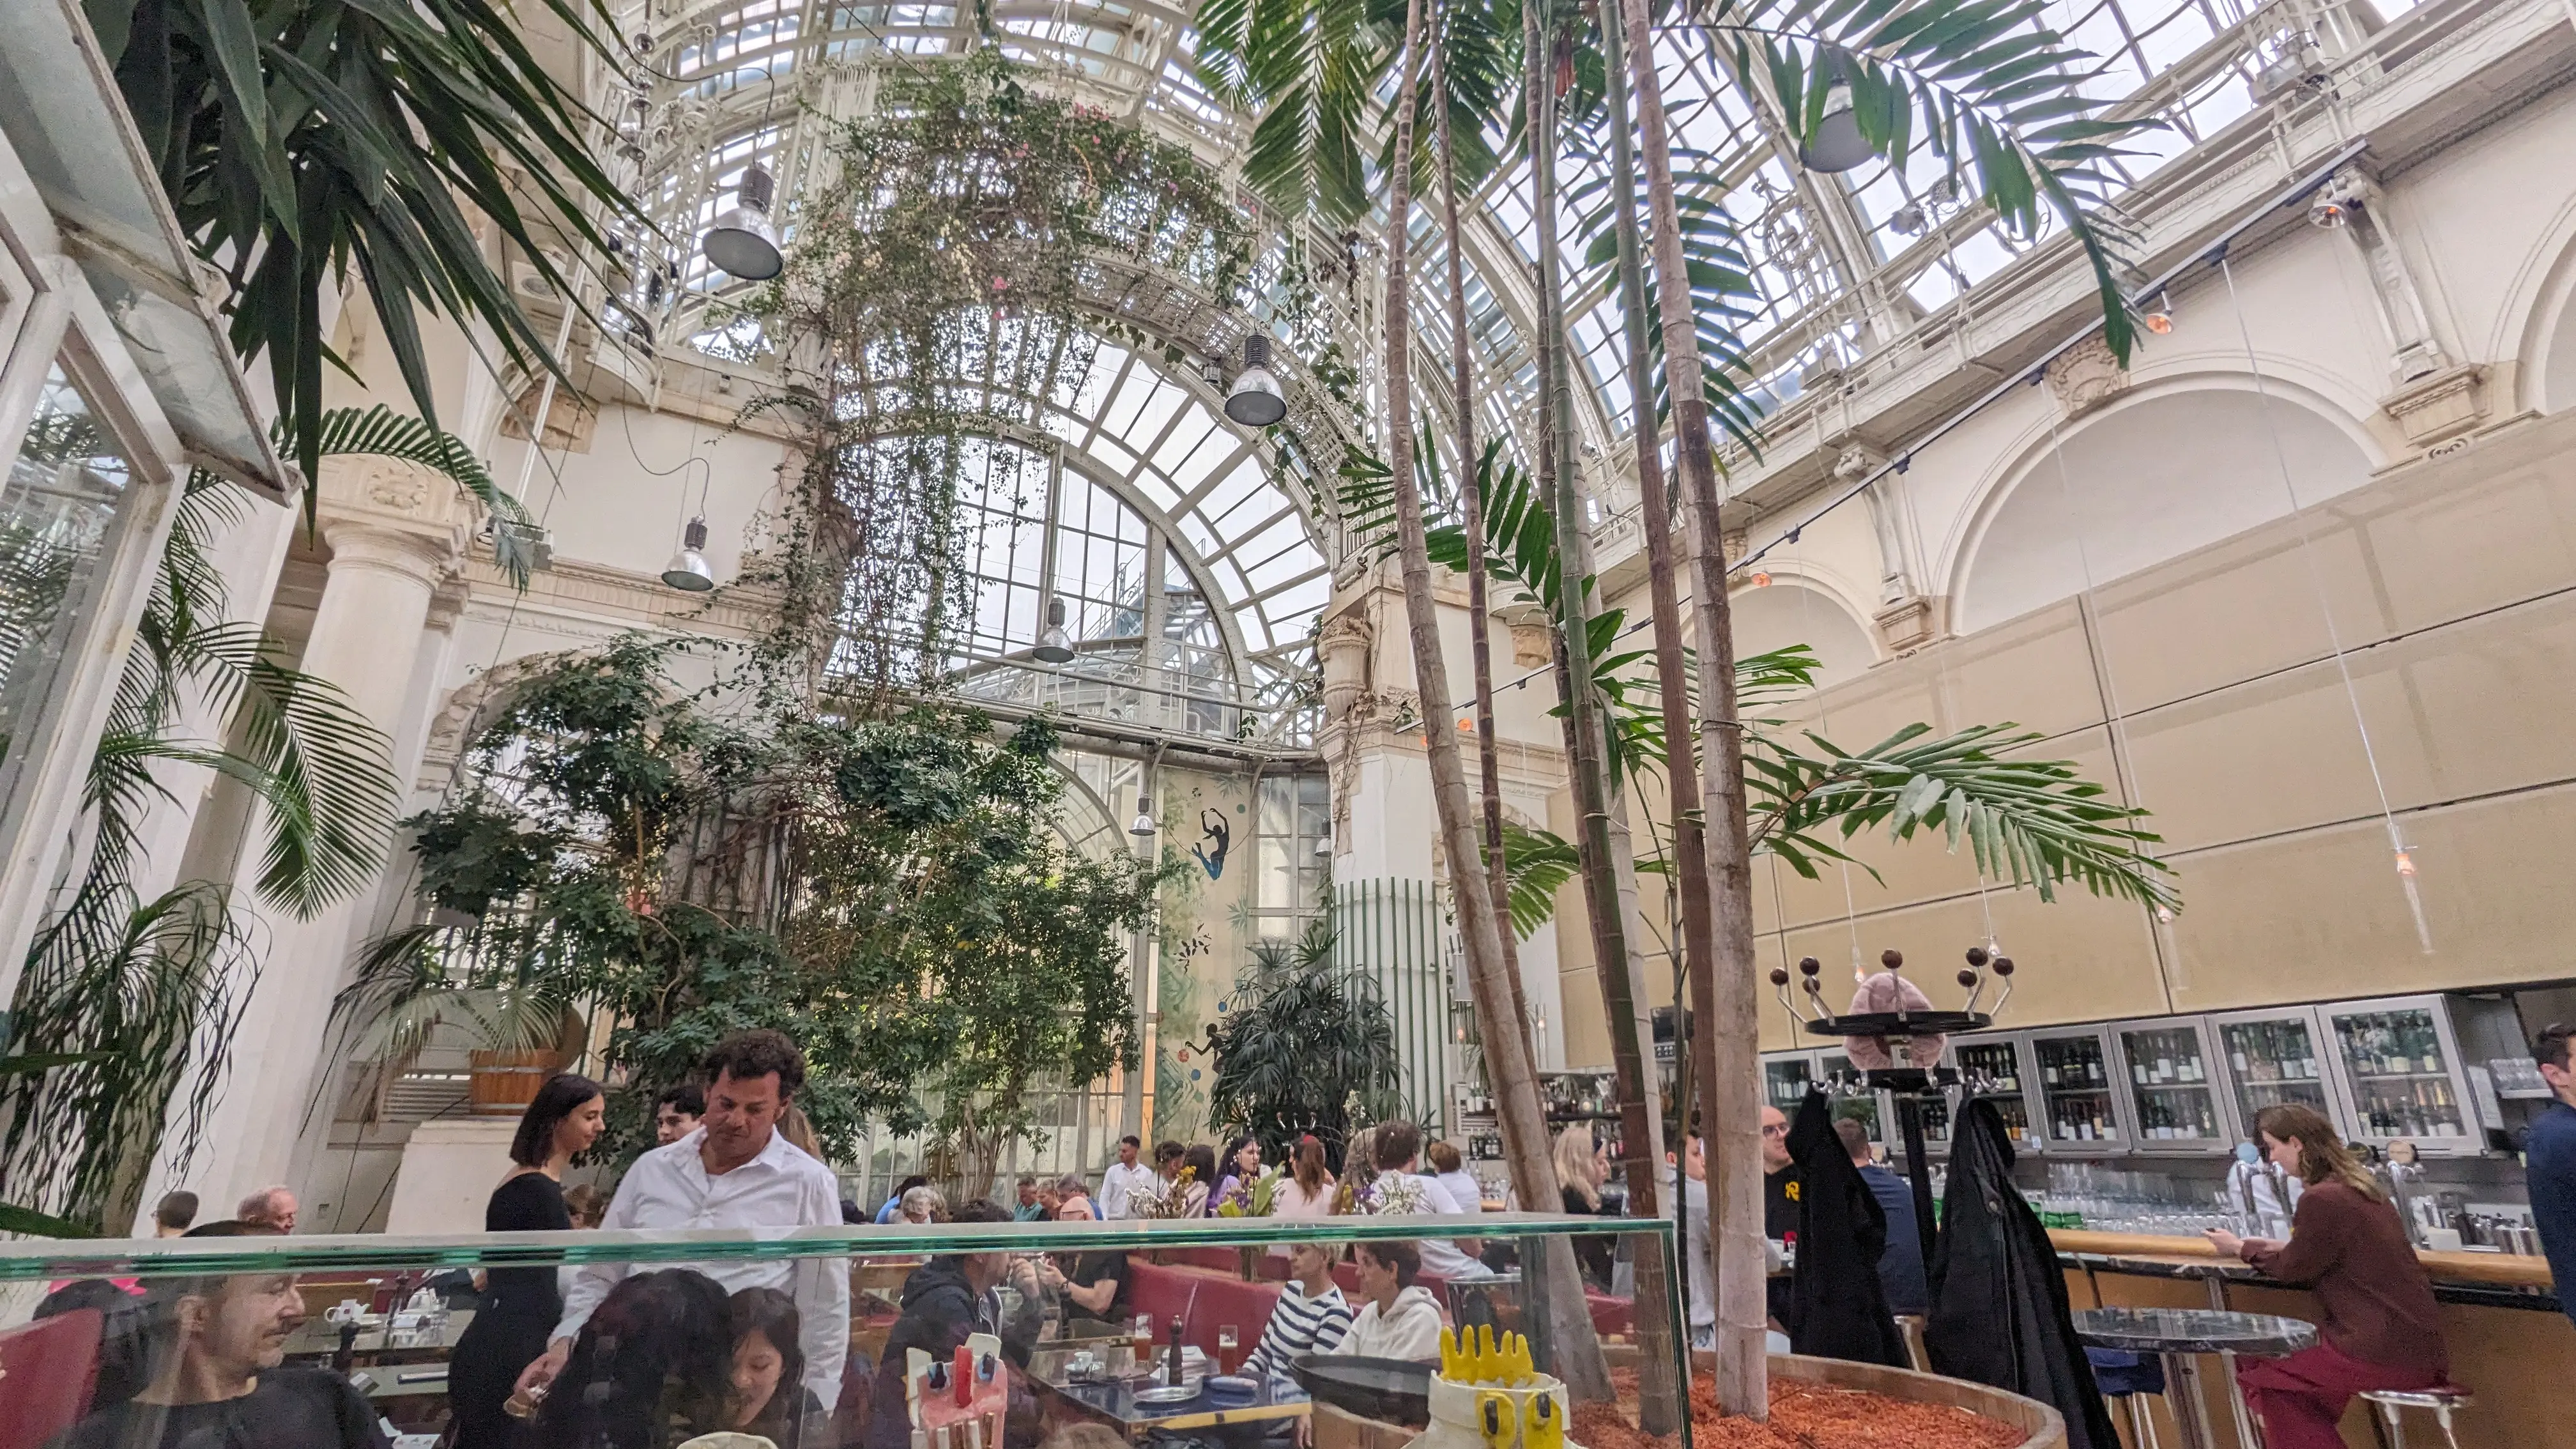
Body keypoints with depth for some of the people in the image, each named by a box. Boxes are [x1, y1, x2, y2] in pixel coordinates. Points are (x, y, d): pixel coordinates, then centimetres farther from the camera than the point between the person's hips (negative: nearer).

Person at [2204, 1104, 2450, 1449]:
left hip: (2387, 1353, -9)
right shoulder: (2357, 1187, 10)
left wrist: (2242, 1249, 10)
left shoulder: (2322, 1199, -19)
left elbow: (2295, 1270, -5)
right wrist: (2274, 1248, 19)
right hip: (2416, 1345, 9)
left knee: (2257, 1374, 6)